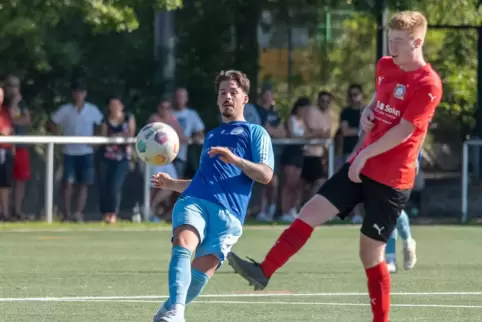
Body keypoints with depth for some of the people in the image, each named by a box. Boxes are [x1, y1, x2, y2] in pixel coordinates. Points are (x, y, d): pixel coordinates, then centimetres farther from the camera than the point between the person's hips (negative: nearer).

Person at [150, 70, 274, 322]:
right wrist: (172, 184, 25)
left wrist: (235, 159, -13)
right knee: (183, 244, -29)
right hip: (193, 201, 3)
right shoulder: (211, 136, 35)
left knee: (202, 271, -17)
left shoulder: (255, 133, 17)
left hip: (228, 213, -3)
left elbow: (265, 175, 2)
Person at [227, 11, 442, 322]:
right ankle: (263, 272, -3)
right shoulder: (386, 66, 8)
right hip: (361, 165, 7)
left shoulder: (428, 84, -17)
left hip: (392, 179, -7)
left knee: (371, 253, -1)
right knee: (312, 212, -3)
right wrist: (368, 111, 6)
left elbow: (404, 130, -22)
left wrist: (367, 153, -21)